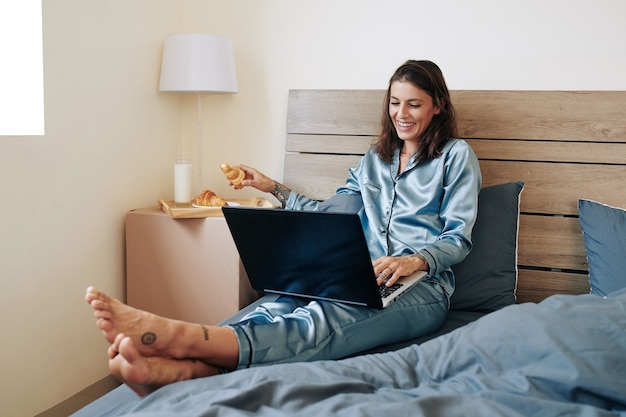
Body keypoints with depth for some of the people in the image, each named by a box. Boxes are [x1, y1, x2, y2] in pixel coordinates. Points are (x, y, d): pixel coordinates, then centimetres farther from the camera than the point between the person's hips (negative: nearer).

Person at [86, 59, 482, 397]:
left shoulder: (456, 155, 9)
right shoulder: (375, 158, 25)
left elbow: (459, 238, 0)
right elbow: (329, 212, 24)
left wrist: (415, 260, -20)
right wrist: (273, 188, 19)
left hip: (422, 286, -5)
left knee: (323, 320, -36)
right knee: (282, 307, -30)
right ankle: (178, 368, -56)